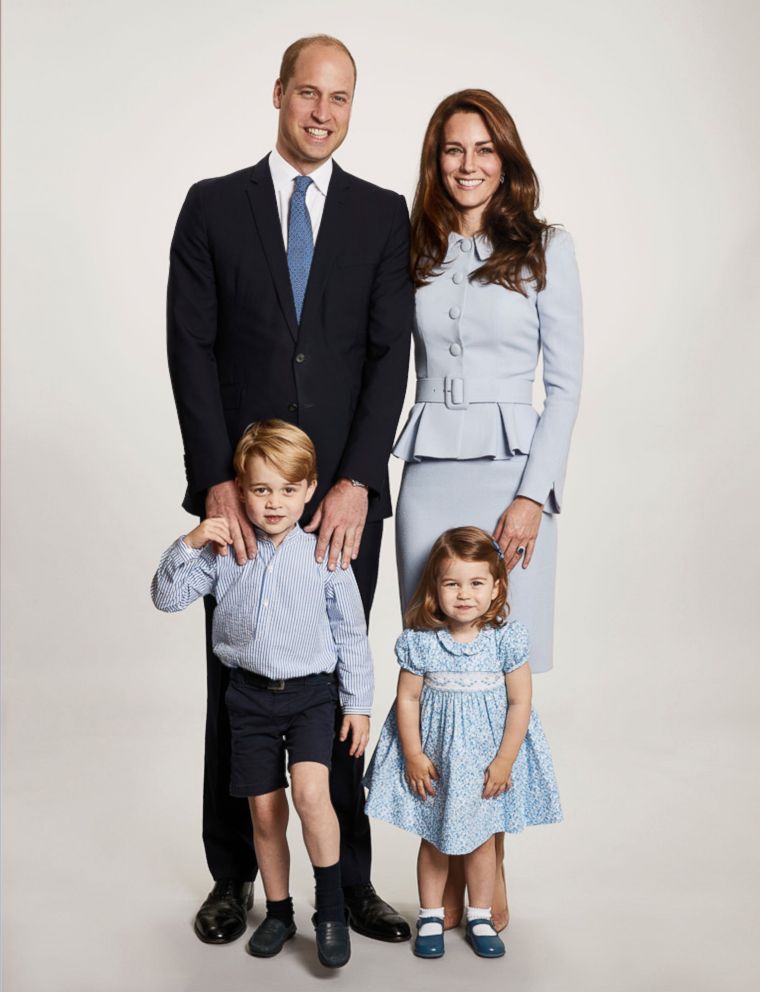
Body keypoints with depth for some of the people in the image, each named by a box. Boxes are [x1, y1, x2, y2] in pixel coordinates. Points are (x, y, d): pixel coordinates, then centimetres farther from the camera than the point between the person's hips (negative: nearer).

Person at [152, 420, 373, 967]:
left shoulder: (324, 555, -9)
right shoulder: (224, 551, -4)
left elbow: (351, 636, -2)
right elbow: (168, 598, -1)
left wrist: (358, 704, 0)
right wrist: (189, 545, -17)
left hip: (311, 693, -2)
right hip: (250, 695, 3)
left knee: (310, 790, -22)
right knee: (265, 812, 10)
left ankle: (332, 907, -3)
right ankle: (279, 912, 30)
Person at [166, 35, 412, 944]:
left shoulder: (382, 214, 7)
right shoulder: (213, 206, 5)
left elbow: (390, 353, -1)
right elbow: (190, 348, -2)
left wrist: (357, 479, -13)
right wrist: (216, 480, -12)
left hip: (343, 494, 0)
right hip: (240, 491, 0)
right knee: (236, 686, 9)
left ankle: (349, 880, 20)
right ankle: (234, 876, 25)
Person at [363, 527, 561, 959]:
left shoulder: (507, 639, -14)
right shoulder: (420, 642, -13)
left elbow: (520, 702, -9)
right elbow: (407, 699, -6)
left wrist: (504, 760, -9)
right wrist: (413, 756, -8)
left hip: (486, 757, 0)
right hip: (434, 756, 0)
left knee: (481, 838, 13)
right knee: (433, 839, 13)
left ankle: (480, 918, 32)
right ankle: (431, 918, 30)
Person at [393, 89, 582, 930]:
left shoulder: (546, 248, 3)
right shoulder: (413, 252, 10)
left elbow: (565, 381, 0)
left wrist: (533, 494, -9)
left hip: (511, 470, -2)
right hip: (427, 473, 2)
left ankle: (490, 860, 14)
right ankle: (449, 860, 15)